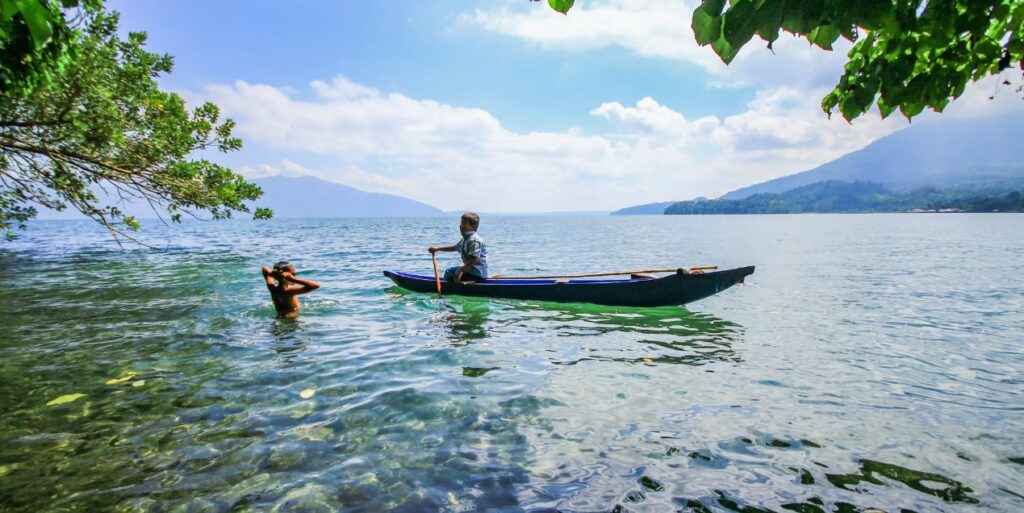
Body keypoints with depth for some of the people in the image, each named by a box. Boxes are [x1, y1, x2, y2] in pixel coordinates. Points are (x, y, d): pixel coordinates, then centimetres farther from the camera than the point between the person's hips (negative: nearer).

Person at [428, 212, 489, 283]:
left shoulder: (475, 240, -21)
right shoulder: (466, 239, 11)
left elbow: (475, 259, -30)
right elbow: (454, 247, 27)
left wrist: (461, 270, -29)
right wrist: (437, 248, 20)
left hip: (477, 274, -11)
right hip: (470, 270, 11)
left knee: (449, 277, -15)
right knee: (449, 271, 26)